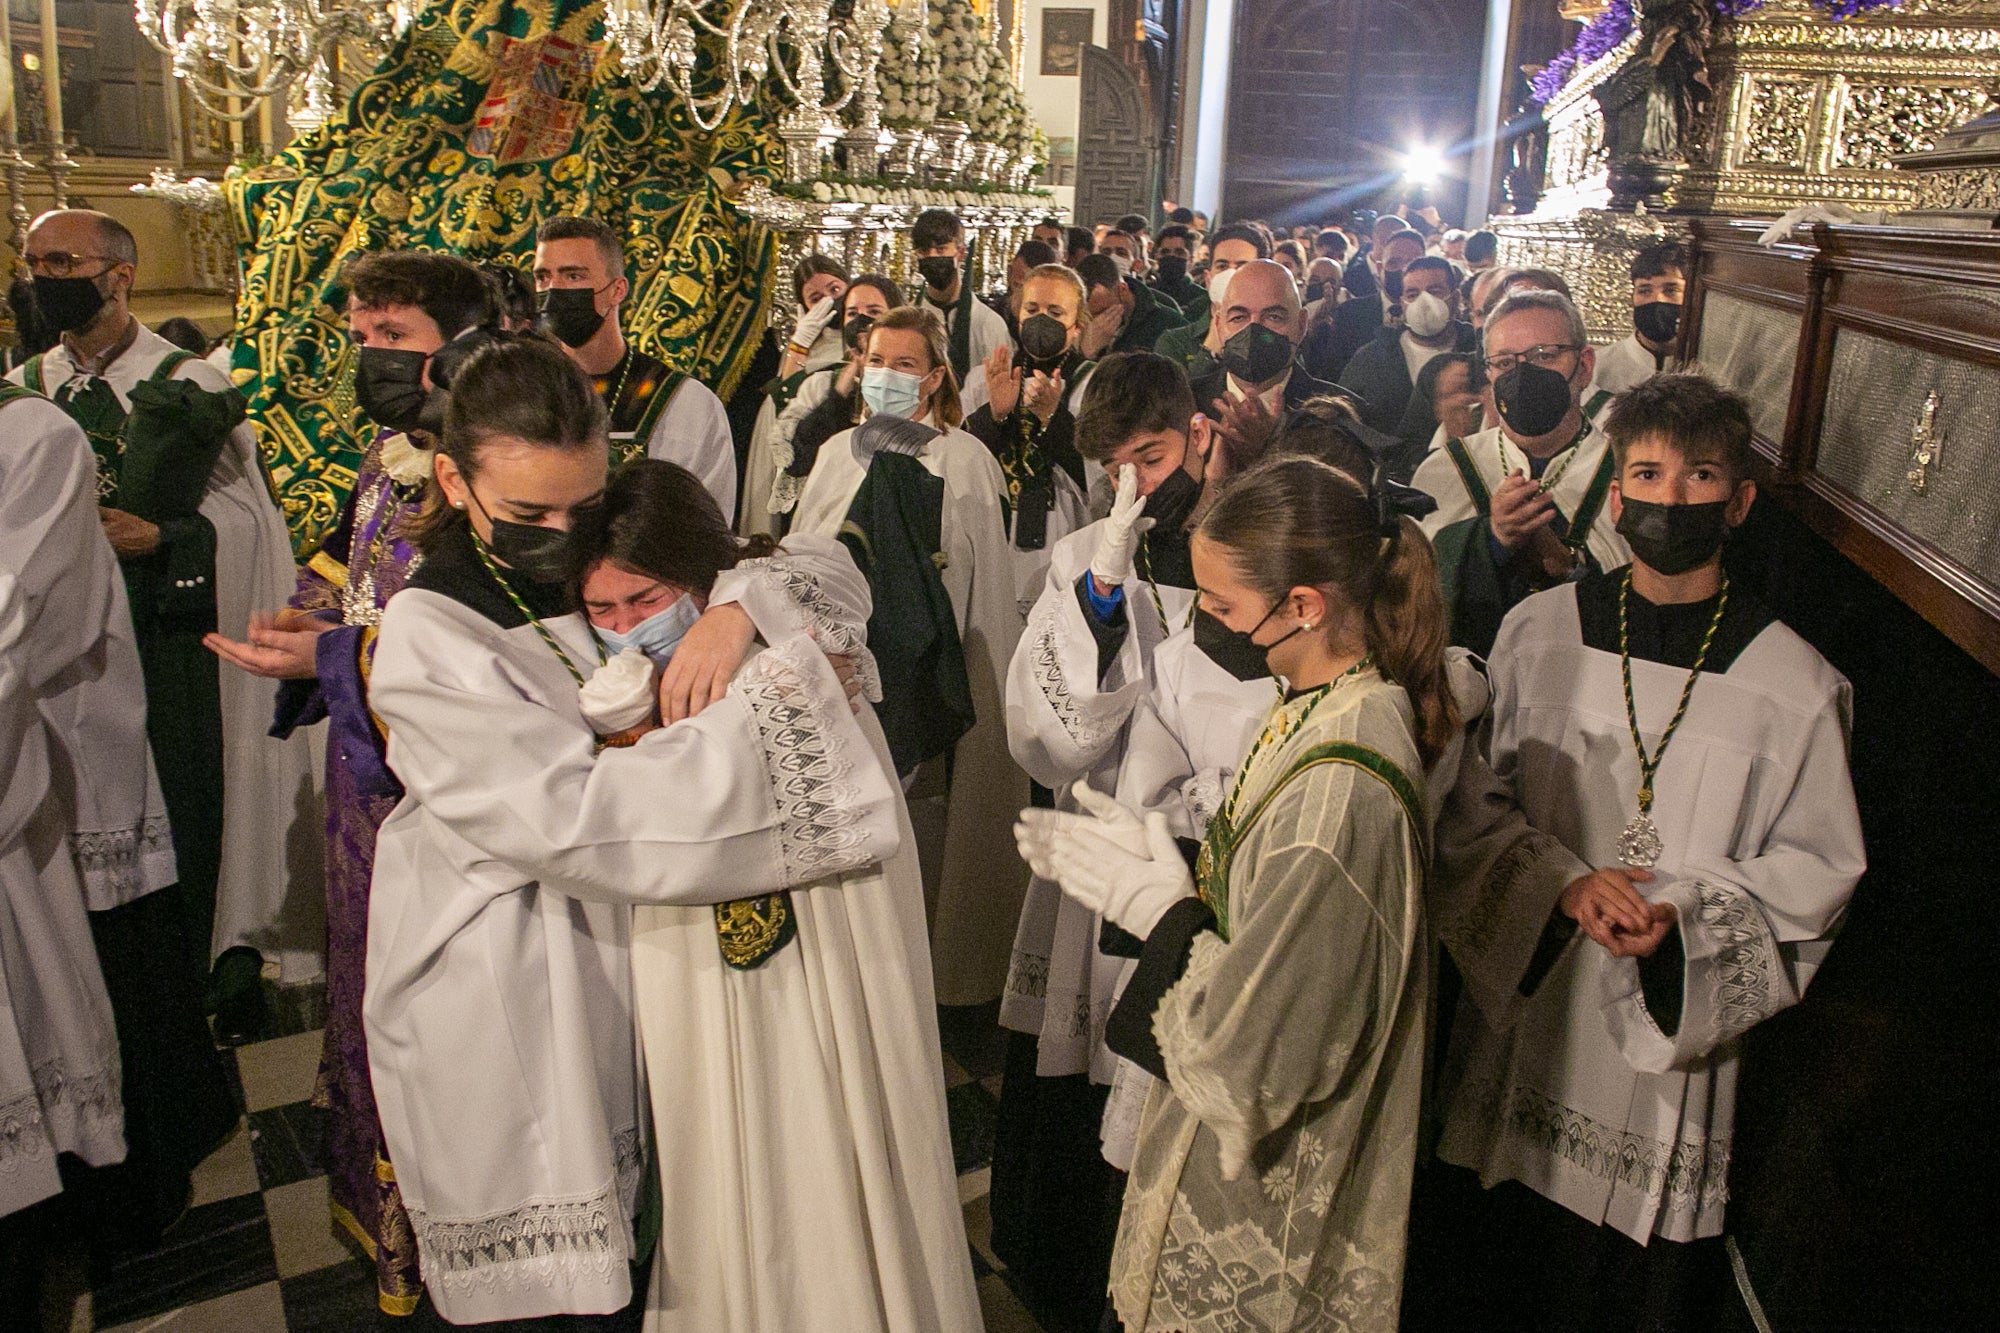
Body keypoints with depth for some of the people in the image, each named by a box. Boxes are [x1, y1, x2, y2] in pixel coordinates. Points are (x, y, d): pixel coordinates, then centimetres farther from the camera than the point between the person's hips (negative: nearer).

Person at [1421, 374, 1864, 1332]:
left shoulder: (1795, 685, -9)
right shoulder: (1539, 633, -4)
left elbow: (1817, 867, -3)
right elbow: (1477, 796, 1)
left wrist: (1687, 910, -19)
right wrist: (1562, 881, -17)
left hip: (1671, 1019, -1)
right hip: (1527, 999, 2)